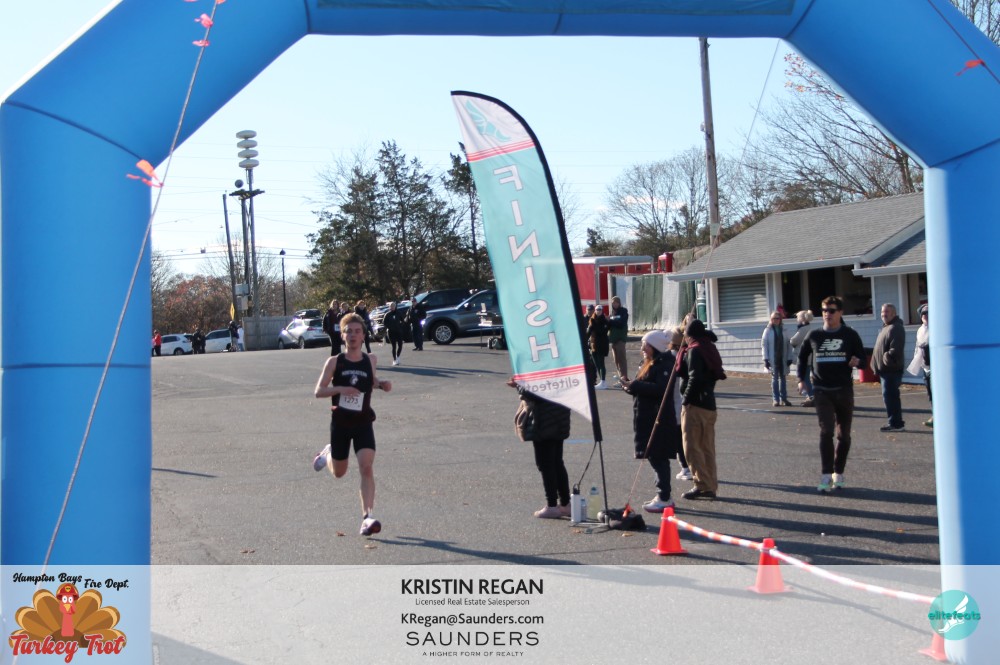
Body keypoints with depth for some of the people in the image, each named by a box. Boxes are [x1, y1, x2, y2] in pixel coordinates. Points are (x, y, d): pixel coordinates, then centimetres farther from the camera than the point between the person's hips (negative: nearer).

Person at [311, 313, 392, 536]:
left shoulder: (370, 360, 0)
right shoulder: (334, 362, -6)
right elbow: (318, 391, -6)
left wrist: (382, 384, -1)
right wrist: (340, 388, -24)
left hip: (363, 423, 0)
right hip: (340, 423, 0)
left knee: (366, 467, -18)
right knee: (339, 473, 16)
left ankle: (368, 517, -17)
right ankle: (328, 454, 51)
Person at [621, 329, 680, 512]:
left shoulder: (665, 365, -15)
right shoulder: (649, 364, 17)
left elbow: (660, 389, -27)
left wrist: (634, 385, -24)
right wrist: (631, 386, 0)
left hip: (660, 421, -10)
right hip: (648, 420, 10)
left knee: (659, 459, -7)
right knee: (655, 458, 14)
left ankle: (664, 499, -2)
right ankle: (662, 496, 22)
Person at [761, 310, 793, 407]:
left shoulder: (784, 330, 6)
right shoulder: (768, 331, 0)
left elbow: (788, 345, 7)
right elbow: (764, 345, -3)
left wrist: (789, 358, 1)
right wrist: (766, 359, -9)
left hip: (783, 359, 2)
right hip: (773, 359, -2)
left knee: (782, 378, 7)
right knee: (775, 378, 0)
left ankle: (783, 399, 12)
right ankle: (775, 399, 4)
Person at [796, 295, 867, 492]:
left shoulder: (850, 335, 1)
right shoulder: (814, 335, 4)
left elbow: (862, 356, 5)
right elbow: (802, 356, 18)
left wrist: (857, 361, -18)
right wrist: (801, 378, 9)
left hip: (844, 389, 1)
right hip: (822, 390, -1)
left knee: (844, 434, 8)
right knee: (826, 431, -13)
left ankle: (838, 474, 22)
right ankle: (826, 476, -12)